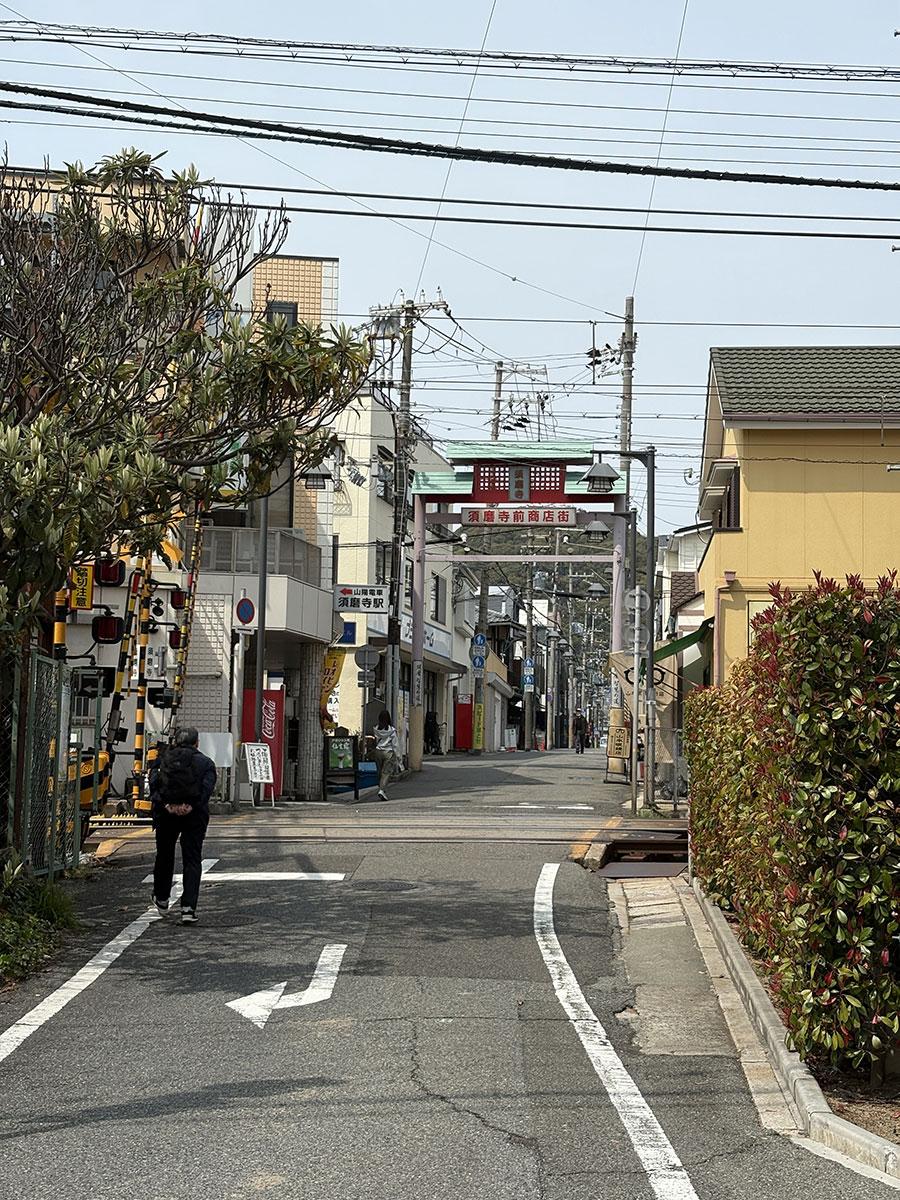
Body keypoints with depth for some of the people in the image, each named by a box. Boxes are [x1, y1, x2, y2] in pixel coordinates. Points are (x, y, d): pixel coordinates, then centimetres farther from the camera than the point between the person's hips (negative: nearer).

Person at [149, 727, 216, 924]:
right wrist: (193, 805, -15)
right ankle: (188, 907, -10)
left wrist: (163, 804, -11)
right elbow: (207, 787, -9)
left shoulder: (163, 759, 11)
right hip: (194, 814, -2)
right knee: (192, 861, 2)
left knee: (164, 856, 21)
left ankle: (162, 899, 36)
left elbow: (153, 782, -3)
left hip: (166, 813, 2)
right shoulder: (205, 763, 7)